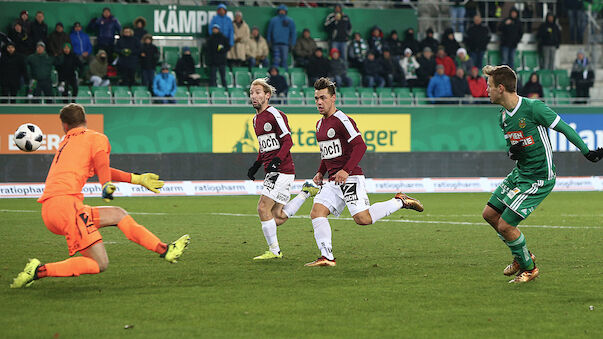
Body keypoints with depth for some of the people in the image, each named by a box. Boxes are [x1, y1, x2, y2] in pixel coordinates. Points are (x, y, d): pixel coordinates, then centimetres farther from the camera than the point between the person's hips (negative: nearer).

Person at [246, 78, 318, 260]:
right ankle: (305, 193, 22)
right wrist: (256, 165, 18)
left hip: (282, 171, -9)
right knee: (277, 218, 5)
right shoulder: (256, 119, 17)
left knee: (263, 207, -13)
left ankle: (274, 251, -5)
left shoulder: (275, 115, -11)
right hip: (272, 172, 9)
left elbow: (288, 141, -15)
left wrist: (276, 161, -26)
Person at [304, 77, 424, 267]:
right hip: (332, 181, 8)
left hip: (350, 178, -8)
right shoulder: (320, 124, 17)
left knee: (363, 218, -16)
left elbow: (360, 146, -19)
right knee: (317, 212, -10)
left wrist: (346, 171, -26)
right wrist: (321, 172, 17)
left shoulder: (342, 120, -11)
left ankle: (400, 202, 5)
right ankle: (327, 257, -10)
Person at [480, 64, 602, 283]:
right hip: (519, 173, 9)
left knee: (505, 225, -10)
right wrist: (512, 152, -7)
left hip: (539, 179, -9)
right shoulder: (503, 117, 5)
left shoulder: (533, 108, -21)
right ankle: (522, 256, 30)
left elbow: (564, 128, -14)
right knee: (489, 214, 12)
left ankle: (529, 268, 13)